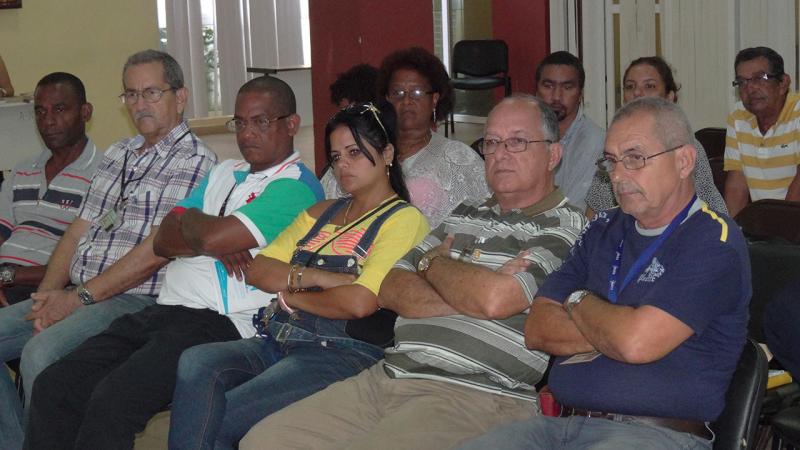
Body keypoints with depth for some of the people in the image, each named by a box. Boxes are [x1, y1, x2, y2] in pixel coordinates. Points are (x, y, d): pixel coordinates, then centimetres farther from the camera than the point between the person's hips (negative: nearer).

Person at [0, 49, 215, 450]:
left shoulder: (195, 162, -7)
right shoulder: (117, 154, 20)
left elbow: (157, 249, -15)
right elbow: (79, 229, 15)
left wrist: (79, 297, -15)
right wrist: (48, 293, -2)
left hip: (134, 300, -8)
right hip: (76, 295, 9)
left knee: (41, 353, -30)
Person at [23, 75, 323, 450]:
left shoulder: (296, 186, -3)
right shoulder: (225, 172, 24)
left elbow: (212, 237, -16)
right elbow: (163, 241, 14)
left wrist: (191, 219, 6)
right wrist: (215, 243, -5)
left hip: (218, 322, -8)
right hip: (164, 309, 8)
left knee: (112, 401, -28)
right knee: (52, 388, -7)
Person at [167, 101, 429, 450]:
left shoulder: (404, 221, 1)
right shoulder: (320, 214, 25)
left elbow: (360, 302, -14)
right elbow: (257, 270, 13)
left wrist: (291, 294, 1)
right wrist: (315, 277, -5)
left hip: (340, 353, -6)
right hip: (276, 342, 7)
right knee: (195, 364, -25)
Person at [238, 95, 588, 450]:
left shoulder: (564, 227, 0)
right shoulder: (465, 216, 23)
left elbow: (494, 300, -17)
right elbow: (392, 291, 13)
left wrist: (432, 262, 4)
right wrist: (469, 295, -5)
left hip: (474, 395, -7)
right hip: (387, 377, 7)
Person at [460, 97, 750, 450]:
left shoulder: (713, 241, -5)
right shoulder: (603, 229, 17)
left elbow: (636, 343, -18)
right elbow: (537, 330, 10)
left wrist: (580, 302, 2)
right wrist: (613, 330, -5)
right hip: (562, 422, 6)